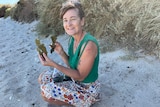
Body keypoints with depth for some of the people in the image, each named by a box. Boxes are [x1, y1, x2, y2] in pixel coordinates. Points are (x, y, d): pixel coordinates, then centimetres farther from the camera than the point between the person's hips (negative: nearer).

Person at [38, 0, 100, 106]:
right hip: (75, 82, 8)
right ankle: (69, 98, 12)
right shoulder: (73, 38, -3)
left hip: (87, 90, -8)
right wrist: (61, 53, -14)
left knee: (46, 92, -19)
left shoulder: (89, 44, -29)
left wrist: (53, 64, -30)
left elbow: (80, 76, -23)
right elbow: (72, 66, 4)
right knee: (43, 77, 7)